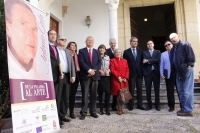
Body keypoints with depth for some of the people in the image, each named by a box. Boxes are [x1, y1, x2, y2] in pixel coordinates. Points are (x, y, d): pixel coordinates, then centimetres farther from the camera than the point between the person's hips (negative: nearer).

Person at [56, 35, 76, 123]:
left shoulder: (68, 51, 20)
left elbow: (72, 64, 15)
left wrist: (73, 76, 5)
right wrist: (59, 74, -14)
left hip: (67, 76, 6)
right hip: (58, 76, -6)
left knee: (65, 97, 9)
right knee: (57, 97, -1)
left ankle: (62, 115, 19)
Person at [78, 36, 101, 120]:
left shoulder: (97, 52, 17)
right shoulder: (81, 51, 6)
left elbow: (99, 63, 6)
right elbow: (81, 62, -6)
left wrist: (94, 70, -10)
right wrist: (89, 70, -16)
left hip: (95, 75, 4)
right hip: (85, 75, -3)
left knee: (94, 95, 7)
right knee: (84, 95, -2)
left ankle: (93, 112, 17)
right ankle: (83, 113, 6)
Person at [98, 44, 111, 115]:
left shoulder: (108, 57, 13)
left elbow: (110, 66, 11)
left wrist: (108, 70, -8)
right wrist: (100, 71, -14)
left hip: (107, 76, 2)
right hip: (99, 76, -2)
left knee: (108, 92, -2)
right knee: (100, 93, 3)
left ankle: (107, 109, 9)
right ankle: (101, 109, 15)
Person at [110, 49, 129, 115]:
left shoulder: (125, 61, 16)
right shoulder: (112, 60, 3)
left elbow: (127, 70, 10)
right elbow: (112, 70, -7)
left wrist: (126, 78, -4)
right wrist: (118, 77, -15)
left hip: (124, 80, 4)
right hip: (116, 80, -4)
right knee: (118, 94, -5)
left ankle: (120, 108, 17)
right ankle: (120, 109, 5)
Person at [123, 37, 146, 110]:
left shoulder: (140, 51, 9)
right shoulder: (126, 52, 1)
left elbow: (142, 61, 10)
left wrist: (142, 71, 1)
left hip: (139, 73, 3)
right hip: (131, 73, -2)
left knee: (139, 90, 7)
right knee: (131, 90, 3)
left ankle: (139, 105, 17)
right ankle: (131, 105, 12)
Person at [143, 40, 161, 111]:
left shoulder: (157, 52, 10)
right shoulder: (144, 53, 10)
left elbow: (158, 60, -9)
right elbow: (144, 62, -5)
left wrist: (148, 61, -11)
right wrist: (153, 62, -10)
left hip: (156, 72, 0)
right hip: (148, 73, 0)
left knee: (157, 89, 4)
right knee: (148, 90, 3)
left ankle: (157, 105, 14)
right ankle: (149, 104, 14)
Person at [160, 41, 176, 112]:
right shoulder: (163, 54, 11)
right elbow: (161, 65, 6)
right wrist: (162, 74, -2)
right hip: (168, 74, 1)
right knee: (170, 91, 3)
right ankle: (171, 106, 11)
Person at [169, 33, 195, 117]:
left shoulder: (185, 45, -6)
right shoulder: (173, 49, 15)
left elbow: (191, 57, -13)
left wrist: (189, 66, -17)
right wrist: (175, 70, 10)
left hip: (187, 71, -8)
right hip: (178, 72, 8)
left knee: (187, 91, -4)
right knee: (181, 91, 12)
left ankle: (188, 110, 3)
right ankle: (184, 108, 22)